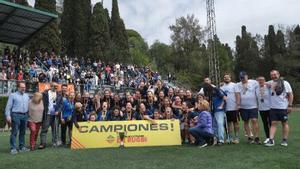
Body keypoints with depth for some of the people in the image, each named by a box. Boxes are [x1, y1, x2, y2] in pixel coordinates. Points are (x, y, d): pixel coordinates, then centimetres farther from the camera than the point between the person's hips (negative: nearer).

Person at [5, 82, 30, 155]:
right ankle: (13, 148, 0)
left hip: (25, 115, 5)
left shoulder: (26, 96, 15)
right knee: (14, 132, -5)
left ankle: (22, 147, 18)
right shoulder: (13, 95, 1)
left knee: (23, 132, 10)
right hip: (16, 115, -5)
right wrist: (8, 116, -11)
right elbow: (8, 107, -3)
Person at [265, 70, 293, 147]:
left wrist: (290, 105, -6)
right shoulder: (270, 83, 4)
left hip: (283, 107, -1)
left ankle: (284, 140, 18)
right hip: (273, 108, 2)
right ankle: (271, 140, -2)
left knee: (284, 123, 8)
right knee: (273, 123, 0)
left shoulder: (285, 83, -1)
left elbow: (290, 94, -1)